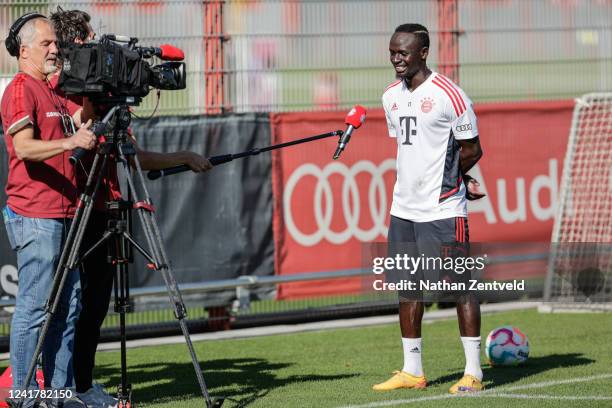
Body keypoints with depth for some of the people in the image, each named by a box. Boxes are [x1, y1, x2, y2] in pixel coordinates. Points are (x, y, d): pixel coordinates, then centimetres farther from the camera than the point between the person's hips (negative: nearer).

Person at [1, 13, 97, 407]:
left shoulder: (52, 93, 20)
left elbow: (83, 117, 12)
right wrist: (69, 142, -34)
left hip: (63, 215, 9)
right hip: (35, 216, -9)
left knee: (68, 307, 9)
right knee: (34, 308, -8)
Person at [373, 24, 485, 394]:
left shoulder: (448, 95, -11)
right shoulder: (392, 97, 10)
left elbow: (472, 151, -6)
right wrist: (459, 181, 8)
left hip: (443, 210, -7)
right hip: (404, 207, 7)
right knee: (407, 286, 9)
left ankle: (474, 372, 0)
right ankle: (412, 371, 15)